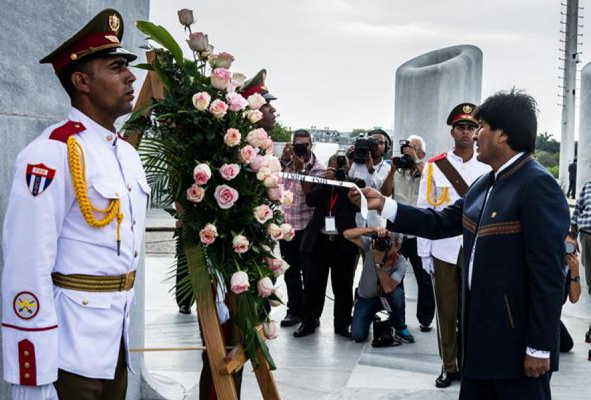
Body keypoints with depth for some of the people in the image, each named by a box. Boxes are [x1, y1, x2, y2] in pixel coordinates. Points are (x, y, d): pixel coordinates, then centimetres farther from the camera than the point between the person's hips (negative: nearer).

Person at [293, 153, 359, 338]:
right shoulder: (321, 184, 10)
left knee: (343, 287, 6)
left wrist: (338, 176, -13)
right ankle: (308, 322, 18)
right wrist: (326, 180, -12)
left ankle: (342, 324, 19)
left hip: (344, 243, -2)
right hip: (319, 242, 2)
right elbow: (310, 200, -3)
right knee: (313, 285, 5)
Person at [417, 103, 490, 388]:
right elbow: (424, 211, 2)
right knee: (446, 313, 7)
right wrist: (424, 253, 0)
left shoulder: (488, 168, 3)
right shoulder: (434, 167, 1)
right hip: (443, 254, 0)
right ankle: (449, 367, 21)